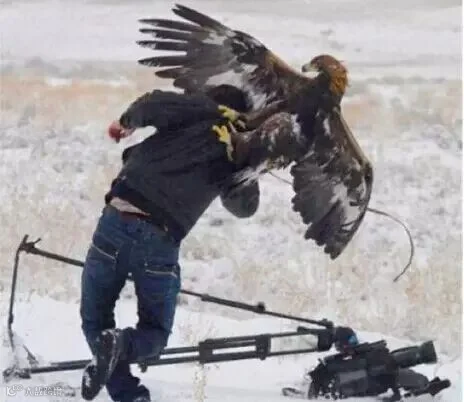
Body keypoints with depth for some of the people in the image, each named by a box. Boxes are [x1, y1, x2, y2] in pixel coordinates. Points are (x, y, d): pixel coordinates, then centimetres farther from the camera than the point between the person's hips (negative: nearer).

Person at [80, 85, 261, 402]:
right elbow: (245, 206, 26)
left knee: (95, 320, 13)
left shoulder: (199, 111, 8)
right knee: (156, 331, 20)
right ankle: (124, 345, -16)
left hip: (118, 219, -1)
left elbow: (149, 105, -8)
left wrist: (126, 124, 11)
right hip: (162, 241, 1)